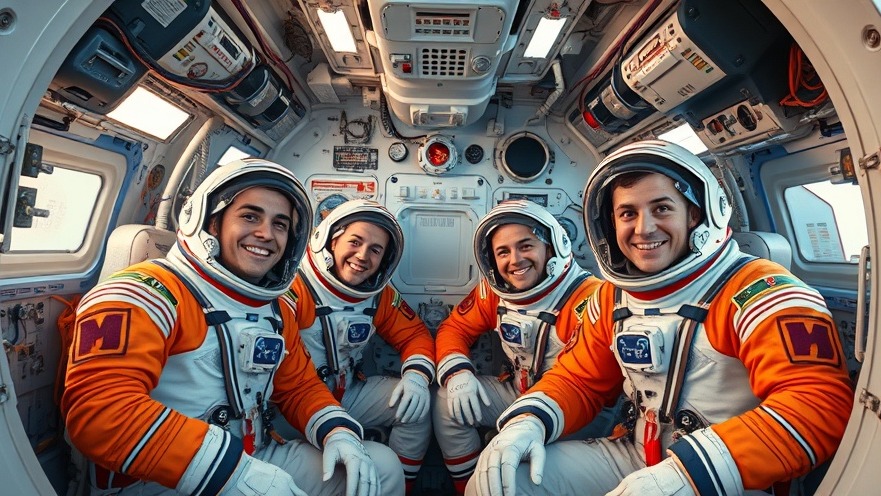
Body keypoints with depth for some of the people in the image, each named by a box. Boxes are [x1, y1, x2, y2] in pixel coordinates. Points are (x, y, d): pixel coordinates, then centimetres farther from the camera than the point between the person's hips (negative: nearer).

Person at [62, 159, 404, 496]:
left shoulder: (276, 309, 7)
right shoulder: (149, 294, -16)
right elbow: (99, 411, -27)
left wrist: (338, 431, -9)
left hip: (254, 462, 7)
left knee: (382, 465, 3)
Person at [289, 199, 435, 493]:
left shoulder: (379, 293, -1)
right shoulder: (294, 286, -23)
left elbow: (414, 334, 5)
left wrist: (416, 375, -16)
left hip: (347, 393, 6)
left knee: (417, 405, -6)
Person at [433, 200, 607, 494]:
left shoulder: (588, 299, -27)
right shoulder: (494, 290, -6)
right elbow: (455, 328, 2)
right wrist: (457, 373, -18)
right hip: (517, 394, 6)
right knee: (448, 401, -9)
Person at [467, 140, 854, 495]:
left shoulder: (755, 290, -16)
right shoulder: (612, 297, 2)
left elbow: (822, 404, -25)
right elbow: (579, 379, 6)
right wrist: (529, 420, -14)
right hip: (634, 457, 5)